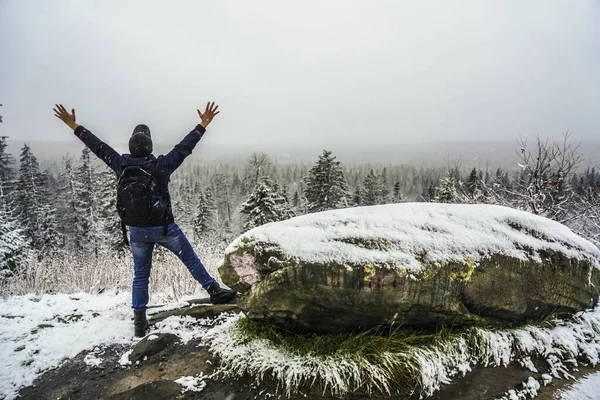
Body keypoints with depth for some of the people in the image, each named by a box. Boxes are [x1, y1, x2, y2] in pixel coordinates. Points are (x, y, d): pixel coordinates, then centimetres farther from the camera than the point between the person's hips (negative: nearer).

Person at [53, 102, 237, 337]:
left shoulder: (121, 165, -7)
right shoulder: (161, 166, -16)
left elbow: (97, 146, 3)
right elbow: (184, 147, -11)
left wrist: (73, 126, 16)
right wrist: (203, 124, -3)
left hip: (137, 230, 3)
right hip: (164, 228, -3)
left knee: (140, 275, 15)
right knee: (190, 258, 14)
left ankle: (140, 322, 19)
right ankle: (215, 291, 20)